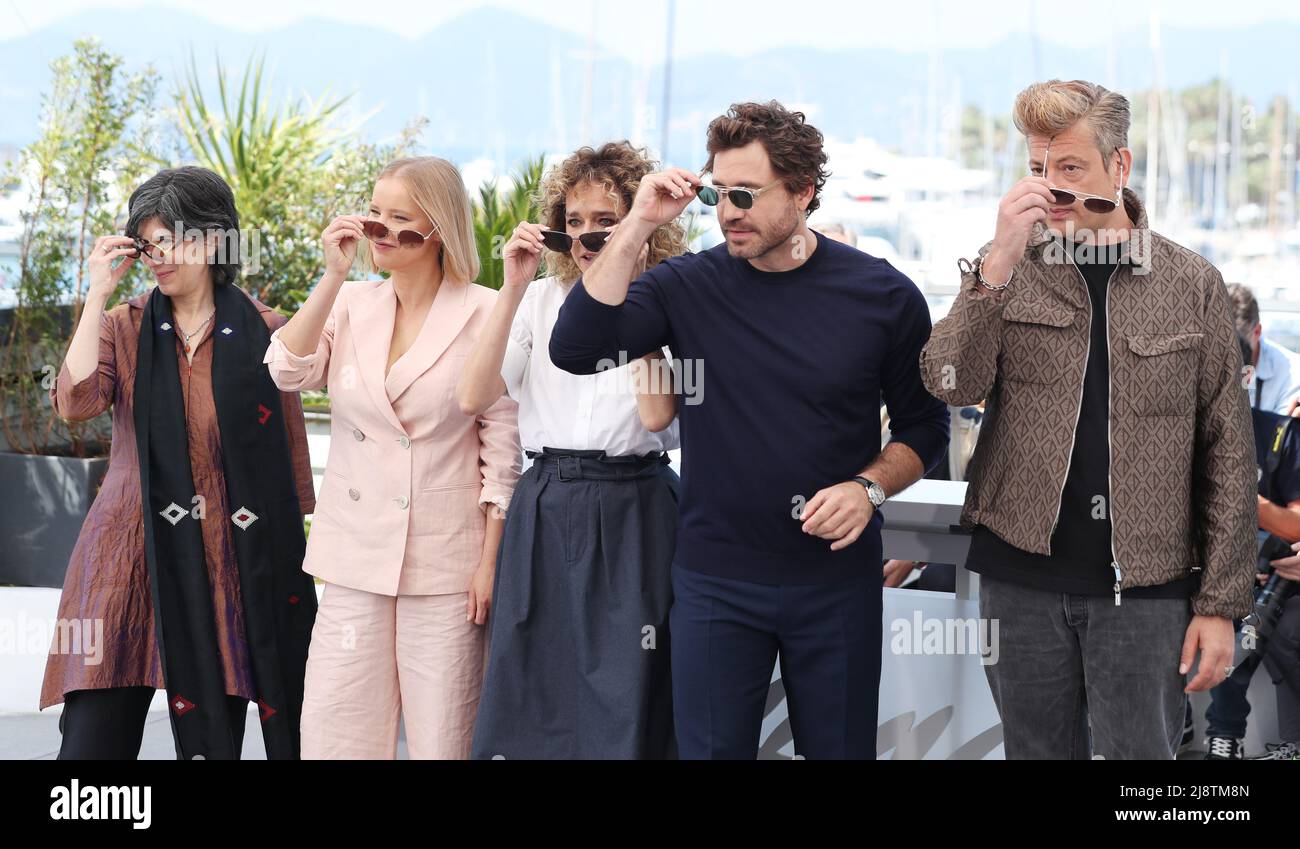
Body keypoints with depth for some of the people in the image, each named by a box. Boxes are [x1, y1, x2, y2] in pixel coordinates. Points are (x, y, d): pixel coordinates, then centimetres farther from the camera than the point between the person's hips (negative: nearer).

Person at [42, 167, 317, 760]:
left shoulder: (262, 332, 3)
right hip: (130, 554, 1)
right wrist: (97, 295, -8)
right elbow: (75, 402, -11)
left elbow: (291, 450, 7)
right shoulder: (123, 327, 7)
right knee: (94, 734, -6)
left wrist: (302, 547, 4)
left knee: (213, 740, 3)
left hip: (226, 559, -1)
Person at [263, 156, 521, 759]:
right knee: (332, 731, 4)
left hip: (445, 558, -4)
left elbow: (503, 443, -3)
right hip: (355, 553, 4)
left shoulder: (484, 314, -4)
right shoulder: (351, 304, 8)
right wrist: (332, 276, -13)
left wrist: (491, 560, -6)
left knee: (441, 739, 2)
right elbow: (288, 372, -7)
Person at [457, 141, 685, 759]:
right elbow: (473, 398, -4)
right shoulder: (541, 300, 8)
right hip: (544, 510, 3)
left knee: (622, 707, 1)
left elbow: (657, 413, -16)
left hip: (632, 514, -3)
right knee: (529, 701, 8)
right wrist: (513, 290, -8)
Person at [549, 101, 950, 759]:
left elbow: (923, 424, 6)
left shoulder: (883, 296, -3)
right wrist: (637, 227, -18)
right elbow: (575, 350, -16)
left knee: (839, 747, 10)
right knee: (711, 748, 5)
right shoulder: (687, 286, -4)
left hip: (837, 579, 0)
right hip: (715, 581, 0)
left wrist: (869, 487, -12)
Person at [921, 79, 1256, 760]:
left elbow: (1227, 452, 1)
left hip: (1144, 586, -1)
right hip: (1021, 580, 2)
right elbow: (952, 385, -10)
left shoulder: (1190, 283, 1)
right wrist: (1002, 256, -18)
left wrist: (1221, 601, -3)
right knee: (1038, 747, 11)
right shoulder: (1010, 271, 5)